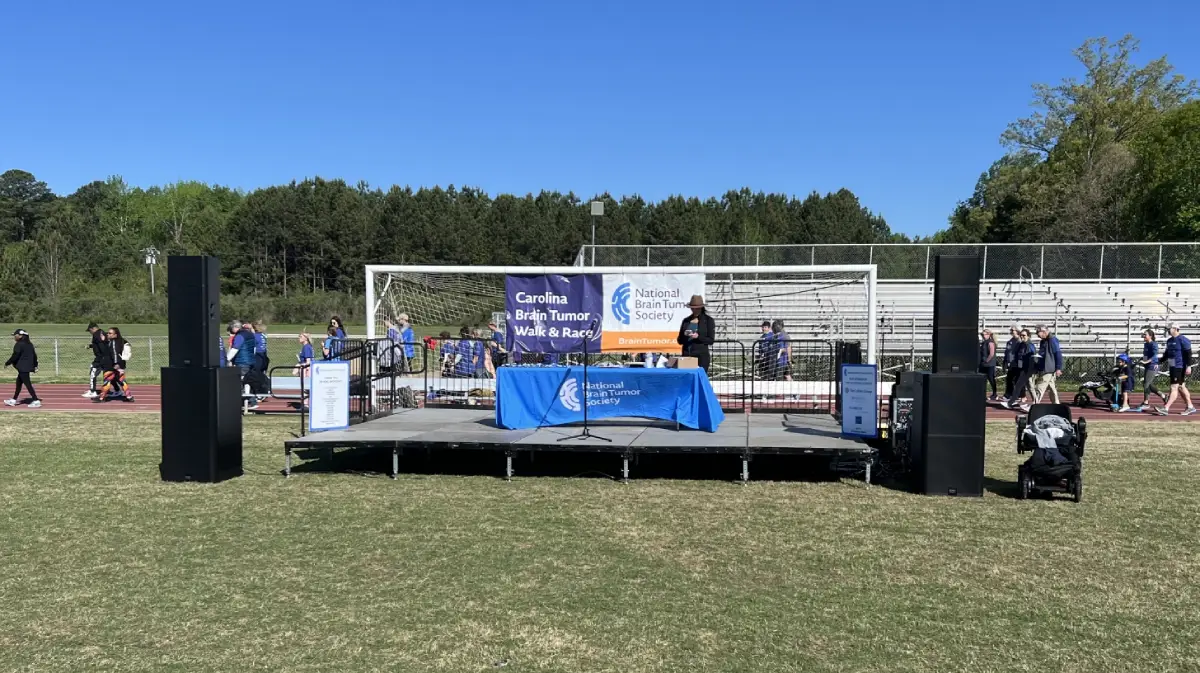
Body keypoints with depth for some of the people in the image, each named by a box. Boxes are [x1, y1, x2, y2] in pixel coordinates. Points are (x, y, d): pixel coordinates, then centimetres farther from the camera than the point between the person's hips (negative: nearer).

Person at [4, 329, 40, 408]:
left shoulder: (19, 344, -15)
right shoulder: (29, 344, 12)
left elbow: (15, 356, -16)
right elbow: (34, 355, 15)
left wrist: (7, 363, -1)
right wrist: (35, 366, 20)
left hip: (23, 368, -10)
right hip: (28, 367, 10)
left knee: (27, 384, -7)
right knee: (19, 382, 19)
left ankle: (36, 401, -10)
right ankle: (14, 400, 27)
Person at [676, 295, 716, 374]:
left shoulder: (708, 320, 4)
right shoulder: (686, 320, 13)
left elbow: (711, 340, -1)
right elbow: (679, 341, 14)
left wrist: (698, 337, -15)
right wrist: (684, 335, -7)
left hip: (701, 356, -3)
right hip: (687, 355, 3)